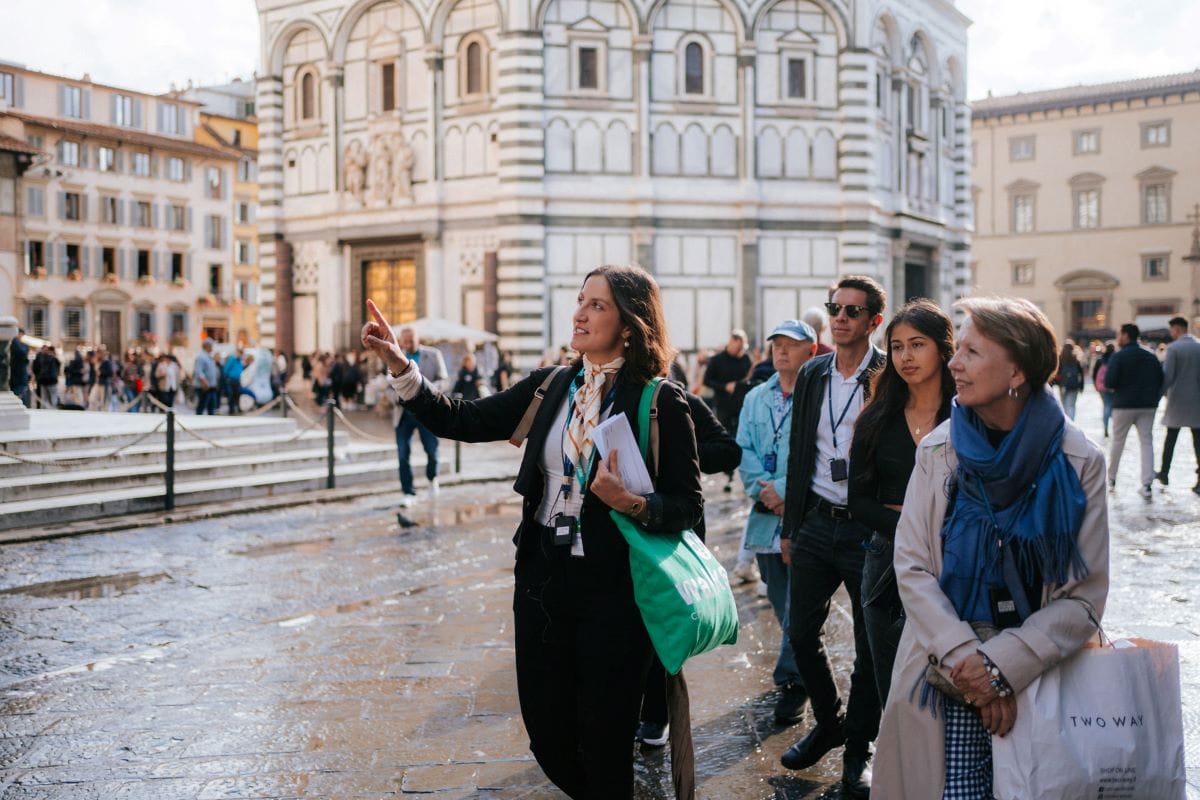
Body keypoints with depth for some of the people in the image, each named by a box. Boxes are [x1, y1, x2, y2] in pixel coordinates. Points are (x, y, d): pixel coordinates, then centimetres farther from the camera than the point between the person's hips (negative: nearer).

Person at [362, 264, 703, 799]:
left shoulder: (660, 402, -9)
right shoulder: (549, 388, 5)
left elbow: (688, 505, -7)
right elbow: (462, 420, 1)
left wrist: (634, 504, -26)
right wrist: (399, 365, -9)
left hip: (613, 589, -4)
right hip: (542, 579, 5)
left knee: (605, 741, 8)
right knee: (548, 735, 14)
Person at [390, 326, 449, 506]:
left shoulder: (433, 355, 1)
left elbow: (443, 380, -1)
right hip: (404, 412, 1)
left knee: (432, 451, 5)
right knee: (403, 455, -3)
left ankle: (432, 478, 36)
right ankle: (408, 493, 4)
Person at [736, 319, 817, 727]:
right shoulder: (756, 398, 13)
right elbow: (744, 449, 7)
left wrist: (783, 490, -17)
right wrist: (762, 489, -8)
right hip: (765, 516, 6)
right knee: (780, 599, 15)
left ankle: (792, 679, 7)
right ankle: (803, 663, 32)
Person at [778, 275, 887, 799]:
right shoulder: (811, 375, 7)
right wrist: (790, 527, 12)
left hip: (869, 529, -5)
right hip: (816, 524, 5)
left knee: (871, 645, 7)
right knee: (801, 633, 12)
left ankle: (859, 746, 25)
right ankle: (828, 723, 34)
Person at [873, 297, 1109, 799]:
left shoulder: (1078, 463, -6)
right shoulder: (938, 452, -1)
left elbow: (1084, 598, -7)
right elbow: (912, 567, -4)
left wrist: (1003, 664, -17)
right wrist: (966, 659, -16)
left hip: (1039, 677, -1)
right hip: (945, 677, 1)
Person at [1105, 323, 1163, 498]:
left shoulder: (1118, 356, -10)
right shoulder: (1151, 357, 6)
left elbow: (1109, 383, -17)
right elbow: (1161, 381, 6)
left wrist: (1115, 388, 4)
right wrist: (1153, 397, 14)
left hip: (1124, 405, -3)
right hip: (1148, 406, 3)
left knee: (1117, 442, 12)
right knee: (1147, 442, 3)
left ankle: (1111, 478, 23)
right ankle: (1146, 484, -5)